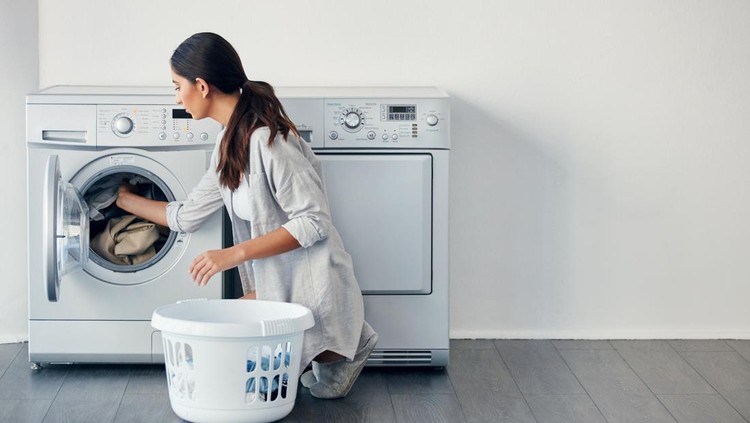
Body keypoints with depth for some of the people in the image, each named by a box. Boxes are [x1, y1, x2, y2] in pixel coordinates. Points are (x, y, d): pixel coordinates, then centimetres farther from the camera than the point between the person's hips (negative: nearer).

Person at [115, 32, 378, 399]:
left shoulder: (268, 139, -22)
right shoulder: (228, 147, 8)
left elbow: (313, 222, -23)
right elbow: (186, 217, 18)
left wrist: (234, 254, -25)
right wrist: (126, 200, 28)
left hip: (311, 291, -9)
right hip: (274, 285, 9)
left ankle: (338, 351, 4)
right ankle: (338, 344, 14)